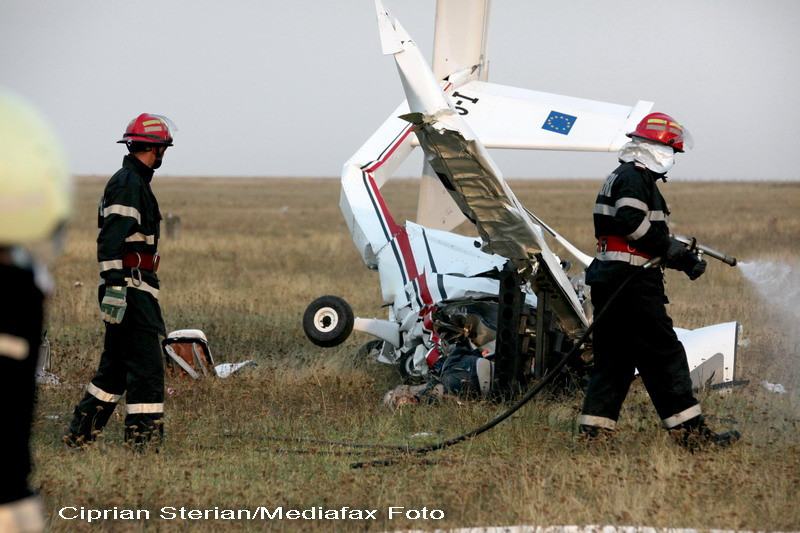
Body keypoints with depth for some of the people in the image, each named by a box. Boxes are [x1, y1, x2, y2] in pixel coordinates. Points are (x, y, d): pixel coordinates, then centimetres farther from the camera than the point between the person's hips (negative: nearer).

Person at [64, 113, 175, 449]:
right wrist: (114, 288, -28)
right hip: (132, 291, -10)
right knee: (146, 364, -9)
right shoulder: (129, 184, -14)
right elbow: (111, 240, -23)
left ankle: (80, 432, 18)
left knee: (116, 368, 14)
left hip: (130, 290, 10)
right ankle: (143, 437, -8)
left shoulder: (130, 181, 19)